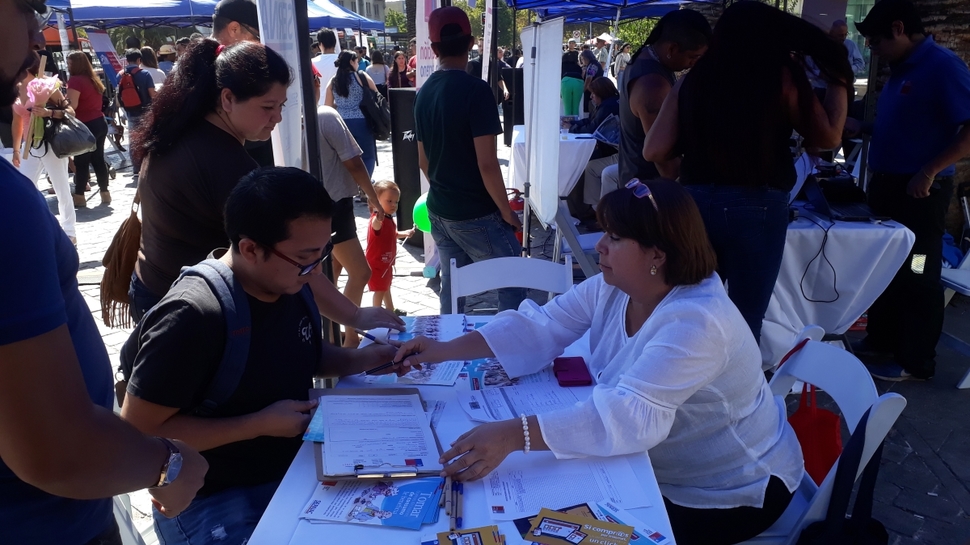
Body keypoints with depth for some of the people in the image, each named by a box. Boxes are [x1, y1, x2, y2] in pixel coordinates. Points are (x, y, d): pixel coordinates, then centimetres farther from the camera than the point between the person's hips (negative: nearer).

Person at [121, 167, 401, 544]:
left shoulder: (287, 282, -4)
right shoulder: (191, 318, -27)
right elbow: (138, 431, -21)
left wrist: (359, 360, -5)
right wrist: (260, 424, -23)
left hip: (292, 468, 7)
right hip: (211, 500, -6)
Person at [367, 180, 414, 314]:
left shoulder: (388, 219, 3)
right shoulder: (377, 219, -28)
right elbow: (376, 226, -56)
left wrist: (405, 233, 13)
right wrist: (378, 219, -77)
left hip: (386, 261, 10)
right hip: (377, 263, -10)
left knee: (386, 287, 26)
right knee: (380, 290, 1)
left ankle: (391, 310, 43)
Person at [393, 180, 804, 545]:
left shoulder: (696, 323, -35)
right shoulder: (610, 289, -9)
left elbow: (631, 416, -45)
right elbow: (540, 327, -10)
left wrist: (513, 435, -54)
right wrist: (445, 350, -20)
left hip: (732, 491, -6)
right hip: (660, 468, 7)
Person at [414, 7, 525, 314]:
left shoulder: (423, 94, 6)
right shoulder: (475, 90, -16)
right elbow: (486, 164, -20)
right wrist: (506, 211, -8)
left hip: (438, 211, 7)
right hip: (476, 213, -7)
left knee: (451, 289, 15)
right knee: (512, 288, 6)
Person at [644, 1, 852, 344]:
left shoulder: (693, 80, 6)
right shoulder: (780, 76, -1)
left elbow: (654, 152, 3)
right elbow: (828, 137, 4)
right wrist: (839, 80, 16)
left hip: (695, 202, 3)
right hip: (757, 207, -3)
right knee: (745, 321, 8)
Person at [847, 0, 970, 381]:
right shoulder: (900, 70, 11)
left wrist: (929, 172, -24)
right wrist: (861, 129, 8)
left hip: (919, 191, -9)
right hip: (887, 185, 9)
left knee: (916, 277, 1)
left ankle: (914, 362, 13)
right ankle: (880, 340, 31)